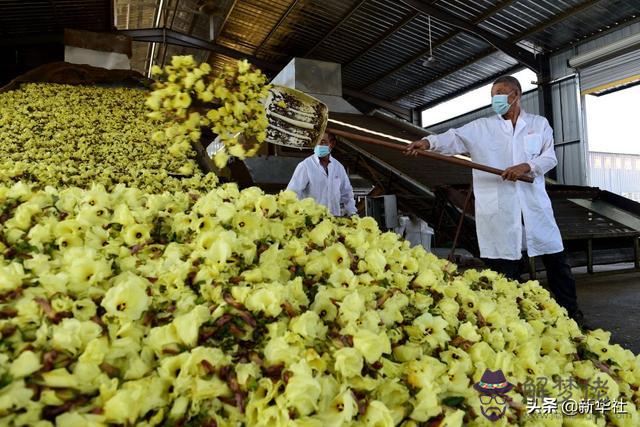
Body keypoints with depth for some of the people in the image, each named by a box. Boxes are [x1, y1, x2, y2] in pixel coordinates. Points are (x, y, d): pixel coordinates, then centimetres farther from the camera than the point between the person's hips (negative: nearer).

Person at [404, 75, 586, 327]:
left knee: (555, 257, 8)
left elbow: (550, 157, 5)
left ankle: (569, 310, 27)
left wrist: (526, 166, -14)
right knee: (504, 265, 3)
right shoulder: (481, 128, 8)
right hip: (498, 209, -1)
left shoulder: (539, 124, 13)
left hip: (534, 204, 2)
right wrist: (429, 142, -27)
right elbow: (454, 138, -8)